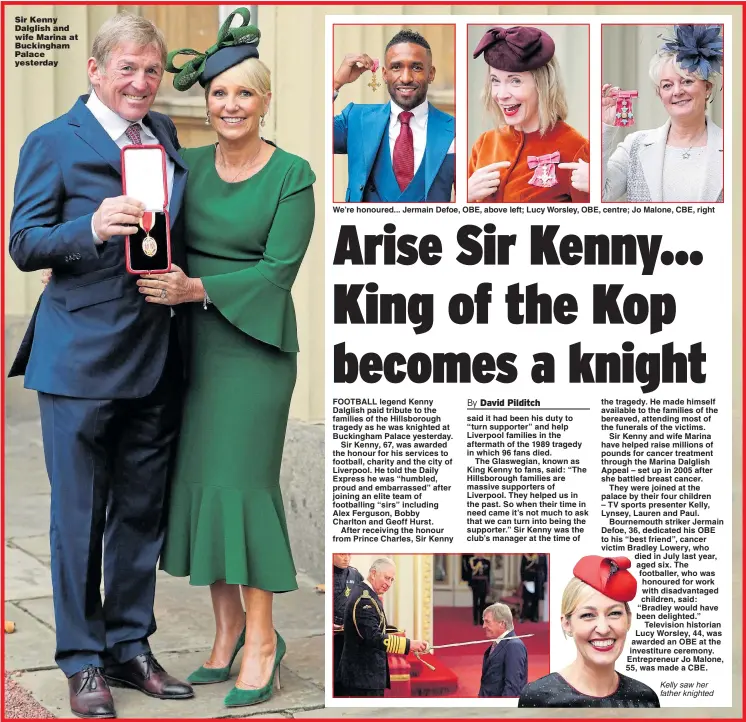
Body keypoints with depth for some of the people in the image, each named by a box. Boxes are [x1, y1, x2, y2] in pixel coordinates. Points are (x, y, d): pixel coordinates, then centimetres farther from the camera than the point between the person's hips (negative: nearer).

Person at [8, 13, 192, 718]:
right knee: (78, 515, 4)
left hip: (156, 355, 6)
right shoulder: (52, 142, -4)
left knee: (142, 510, 13)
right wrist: (93, 228, -25)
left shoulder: (164, 133, 12)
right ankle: (82, 661, 17)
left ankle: (129, 646, 27)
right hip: (81, 359, -5)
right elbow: (24, 244, -9)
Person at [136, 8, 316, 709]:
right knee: (199, 476, 7)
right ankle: (227, 623, 21)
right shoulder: (189, 164, 8)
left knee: (241, 478, -6)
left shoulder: (291, 176, -6)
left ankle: (261, 636, 7)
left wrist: (198, 289, -21)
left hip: (253, 343, -5)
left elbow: (278, 268, -13)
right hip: (192, 343, 5)